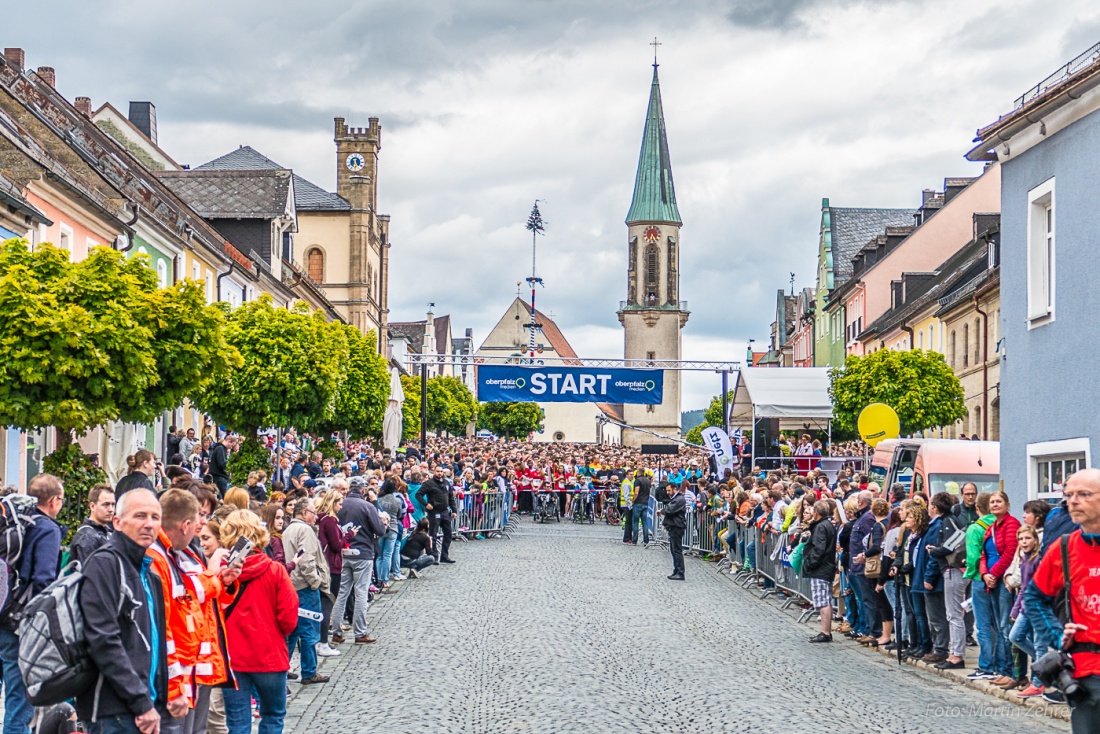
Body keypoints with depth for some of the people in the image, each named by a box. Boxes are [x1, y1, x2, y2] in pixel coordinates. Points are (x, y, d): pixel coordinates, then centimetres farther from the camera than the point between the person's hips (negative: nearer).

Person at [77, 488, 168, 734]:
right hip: (114, 713, -9)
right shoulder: (104, 564, -9)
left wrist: (171, 691, 9)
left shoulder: (148, 573, 19)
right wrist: (141, 702, -20)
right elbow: (104, 641, -18)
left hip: (146, 708, 9)